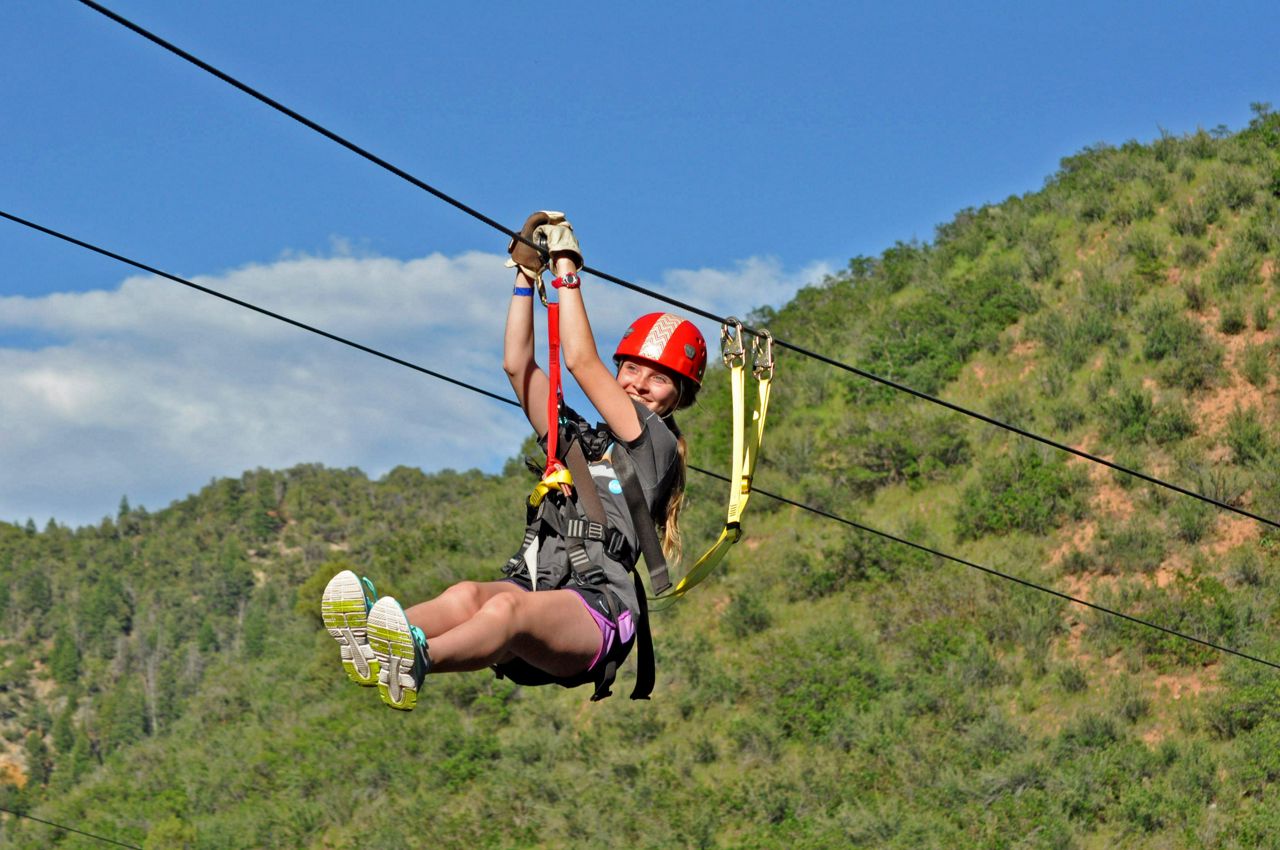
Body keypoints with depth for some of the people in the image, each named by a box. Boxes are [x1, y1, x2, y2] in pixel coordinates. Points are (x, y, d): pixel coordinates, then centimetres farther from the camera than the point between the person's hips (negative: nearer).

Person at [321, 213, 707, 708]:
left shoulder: (657, 444, 12)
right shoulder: (579, 440, 31)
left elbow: (581, 362, 6)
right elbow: (518, 365, 24)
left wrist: (566, 270, 13)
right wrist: (527, 275, 20)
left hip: (595, 614, -5)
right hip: (534, 582, 5)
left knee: (508, 606, -40)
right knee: (466, 594, -32)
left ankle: (416, 659, -73)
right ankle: (372, 638, -67)